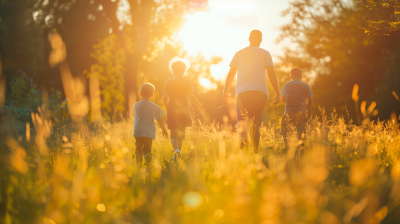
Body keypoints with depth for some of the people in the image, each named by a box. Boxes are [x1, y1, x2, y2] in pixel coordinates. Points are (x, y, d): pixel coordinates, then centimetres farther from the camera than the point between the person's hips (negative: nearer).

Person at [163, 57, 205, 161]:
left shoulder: (169, 82, -1)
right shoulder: (187, 82, 0)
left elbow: (165, 98, -3)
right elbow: (191, 96, -7)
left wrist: (167, 108, 12)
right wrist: (199, 106, 3)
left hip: (172, 111, -1)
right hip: (183, 111, 1)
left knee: (173, 134, 5)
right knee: (181, 133, 13)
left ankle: (176, 149, -24)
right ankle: (176, 156, 15)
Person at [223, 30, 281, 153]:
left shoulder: (239, 53, 15)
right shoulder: (265, 54, 11)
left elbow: (231, 74, 15)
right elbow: (272, 74, 3)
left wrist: (226, 91, 23)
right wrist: (277, 94, 4)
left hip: (242, 92, 0)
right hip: (260, 92, 0)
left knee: (242, 119, 0)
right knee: (255, 122, 8)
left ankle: (244, 138, -33)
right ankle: (255, 151, 0)